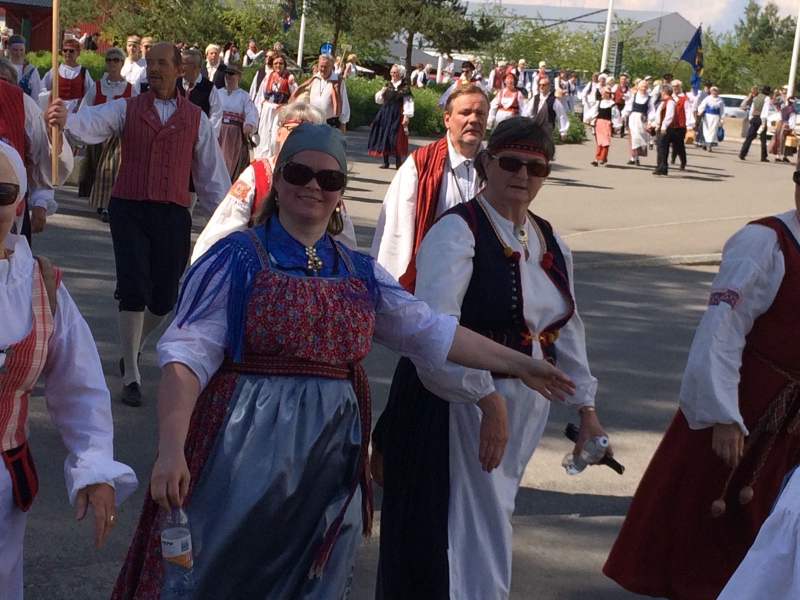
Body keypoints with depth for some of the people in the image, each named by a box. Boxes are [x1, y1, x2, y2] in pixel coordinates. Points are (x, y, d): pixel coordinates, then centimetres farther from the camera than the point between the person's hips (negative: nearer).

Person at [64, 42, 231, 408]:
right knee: (134, 292, -9)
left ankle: (133, 347, 39)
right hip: (129, 210, -2)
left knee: (164, 299, 7)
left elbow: (212, 172, 11)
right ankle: (131, 377, 6)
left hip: (173, 215, 2)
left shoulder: (196, 119, 8)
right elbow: (88, 124, -15)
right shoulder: (125, 110, 4)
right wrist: (60, 120, -38)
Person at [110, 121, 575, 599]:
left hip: (329, 466, 5)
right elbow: (189, 354, -12)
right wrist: (172, 449, -23)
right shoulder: (238, 259, -5)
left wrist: (519, 364, 17)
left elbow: (430, 332, 18)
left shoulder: (361, 274, 11)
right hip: (247, 454, -4)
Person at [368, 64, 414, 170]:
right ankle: (385, 161, 12)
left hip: (397, 115, -6)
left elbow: (408, 102, -10)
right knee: (384, 136, 5)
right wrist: (382, 92, -3)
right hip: (385, 114, 6)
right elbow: (379, 100, 16)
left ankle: (398, 162, -1)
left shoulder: (405, 87, -4)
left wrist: (406, 116, -18)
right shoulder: (387, 85, 12)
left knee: (396, 139, -8)